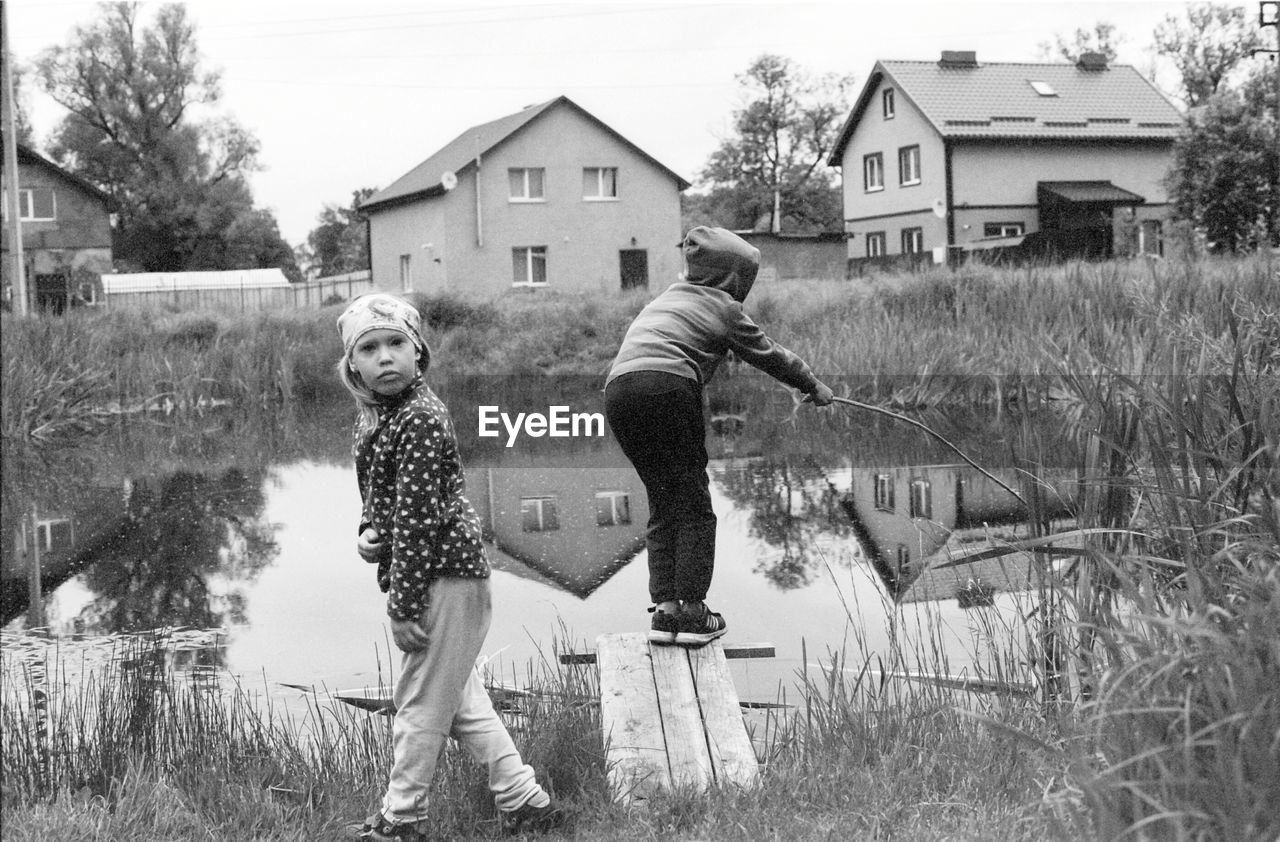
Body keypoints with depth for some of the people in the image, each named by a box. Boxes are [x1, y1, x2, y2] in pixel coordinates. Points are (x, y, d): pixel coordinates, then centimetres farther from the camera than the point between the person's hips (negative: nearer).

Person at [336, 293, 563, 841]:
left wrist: (403, 605, -21)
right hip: (447, 577, 10)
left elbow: (417, 518, -22)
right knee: (458, 699, 17)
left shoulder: (420, 420, -19)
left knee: (421, 703, 3)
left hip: (445, 577, -10)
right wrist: (367, 534, 2)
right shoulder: (374, 414, 10)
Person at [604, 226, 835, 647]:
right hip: (668, 386, -6)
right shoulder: (724, 308, 13)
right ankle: (693, 612, 0)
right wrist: (813, 386, 39)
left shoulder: (668, 296, 32)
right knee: (693, 504, 3)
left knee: (662, 503, 13)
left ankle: (664, 609, 7)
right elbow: (769, 355, 23)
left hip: (618, 388, 7)